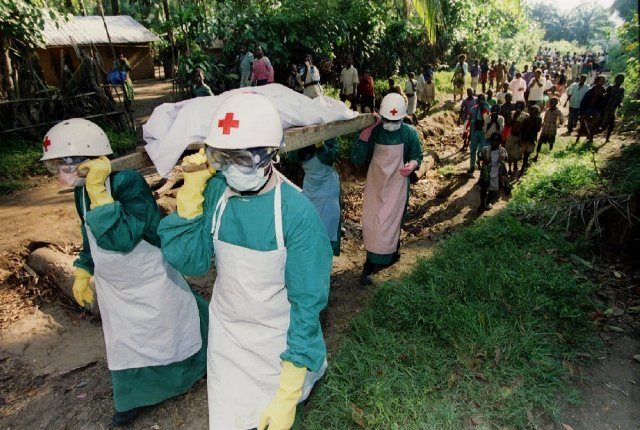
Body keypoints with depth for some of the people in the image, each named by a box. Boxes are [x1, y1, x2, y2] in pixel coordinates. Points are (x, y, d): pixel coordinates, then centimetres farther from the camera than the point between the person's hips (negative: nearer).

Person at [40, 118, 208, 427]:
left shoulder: (129, 183, -29)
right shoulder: (82, 192, -5)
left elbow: (121, 239, -38)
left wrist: (99, 192, -39)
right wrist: (83, 271, 15)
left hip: (151, 284, -6)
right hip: (114, 287, 7)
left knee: (168, 335, 15)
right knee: (125, 343, 19)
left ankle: (198, 367, 44)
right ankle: (135, 397, 41)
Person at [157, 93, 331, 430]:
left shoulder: (298, 213, -27)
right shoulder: (215, 191, -13)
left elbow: (308, 302, -22)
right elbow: (191, 264, -12)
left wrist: (288, 395, -21)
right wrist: (191, 194, -23)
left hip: (279, 337, -3)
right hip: (226, 332, 3)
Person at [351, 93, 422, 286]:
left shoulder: (409, 133, -9)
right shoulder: (373, 131, -9)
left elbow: (418, 155, 4)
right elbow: (357, 159, -17)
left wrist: (412, 164, -20)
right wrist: (365, 134, -27)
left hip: (397, 186, -2)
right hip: (375, 186, 2)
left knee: (389, 225, 2)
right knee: (372, 224, 11)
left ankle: (371, 265, 16)